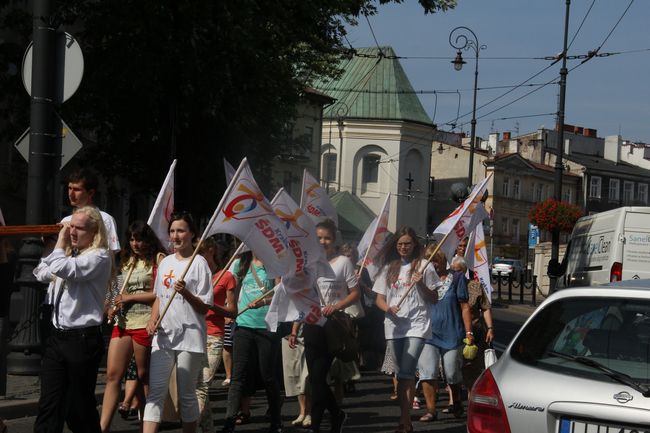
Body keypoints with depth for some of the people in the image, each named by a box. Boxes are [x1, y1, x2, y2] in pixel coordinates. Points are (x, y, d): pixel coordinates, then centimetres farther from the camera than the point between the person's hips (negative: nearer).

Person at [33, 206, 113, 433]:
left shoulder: (99, 257, -11)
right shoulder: (69, 253, 15)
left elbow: (62, 269, -24)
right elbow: (41, 274, 22)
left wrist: (60, 243, -7)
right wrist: (52, 244, 14)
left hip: (82, 338, -7)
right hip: (57, 335, 7)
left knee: (79, 406, 3)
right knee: (48, 405, 3)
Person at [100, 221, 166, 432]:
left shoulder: (158, 259, -2)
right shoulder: (128, 261, 19)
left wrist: (130, 297, -10)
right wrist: (115, 307, 7)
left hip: (144, 323, -6)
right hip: (123, 322, 6)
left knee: (143, 377, 3)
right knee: (112, 375, -3)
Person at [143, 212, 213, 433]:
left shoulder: (199, 263, -5)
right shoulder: (165, 262, 12)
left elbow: (204, 307, -7)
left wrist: (185, 292, -25)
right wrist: (153, 320, 3)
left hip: (189, 337, -5)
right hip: (163, 335, 5)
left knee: (186, 394, 4)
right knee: (155, 392, -5)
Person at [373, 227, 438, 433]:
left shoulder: (423, 266, 3)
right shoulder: (389, 267, 14)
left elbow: (434, 299, 5)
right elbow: (379, 298, 14)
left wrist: (421, 285, -12)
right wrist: (388, 308, -8)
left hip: (417, 325, -4)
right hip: (394, 325, 4)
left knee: (406, 373, -15)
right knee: (400, 374, 7)